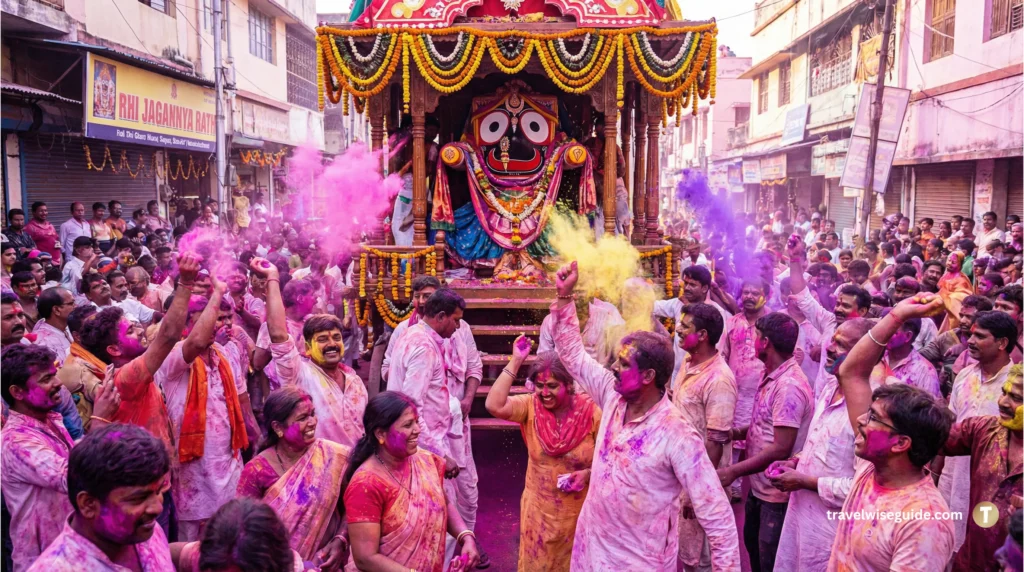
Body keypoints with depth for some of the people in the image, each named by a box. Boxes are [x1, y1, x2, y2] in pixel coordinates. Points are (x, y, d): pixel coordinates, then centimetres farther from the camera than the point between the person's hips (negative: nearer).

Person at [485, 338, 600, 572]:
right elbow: (494, 405, -29)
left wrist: (589, 473, -24)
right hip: (538, 509, 1)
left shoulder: (590, 412, -15)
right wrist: (515, 361, -30)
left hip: (579, 510, -1)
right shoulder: (530, 407, -11)